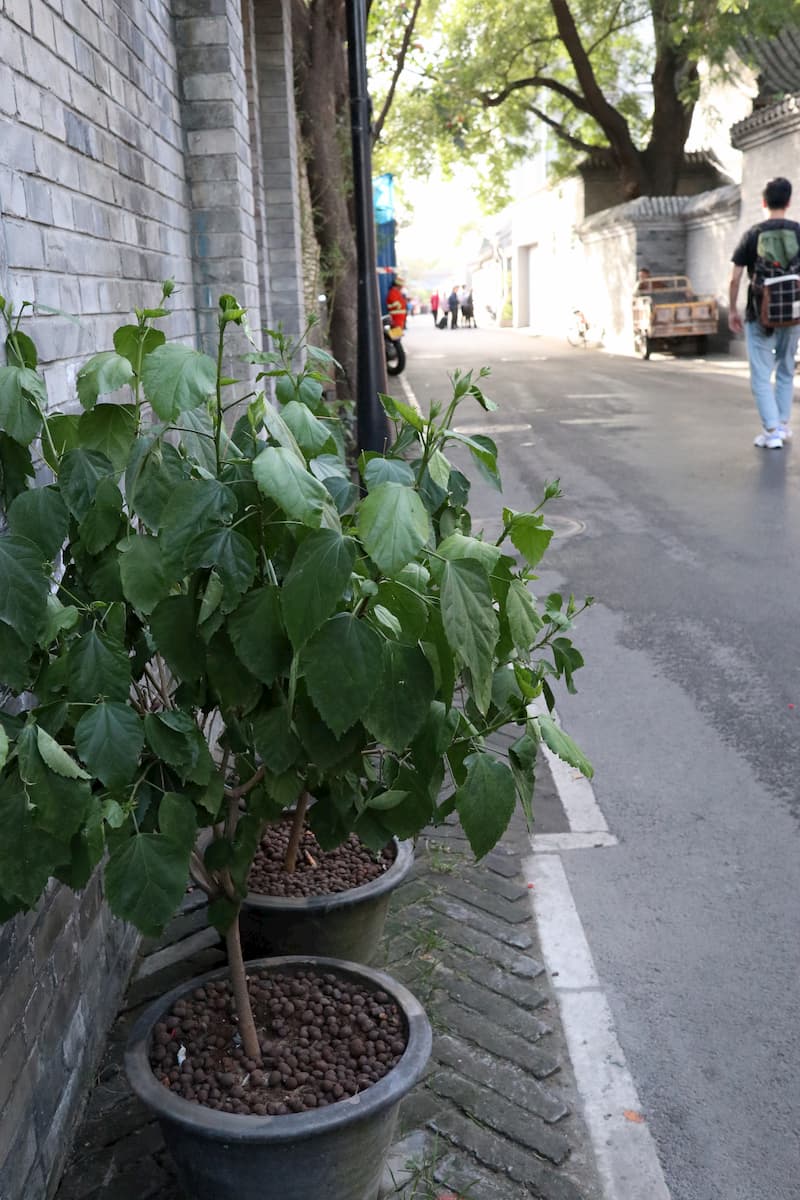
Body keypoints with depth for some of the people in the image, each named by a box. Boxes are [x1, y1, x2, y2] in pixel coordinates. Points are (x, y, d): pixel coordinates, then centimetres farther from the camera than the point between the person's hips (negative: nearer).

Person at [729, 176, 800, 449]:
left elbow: (735, 278, -4)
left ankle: (771, 431, -6)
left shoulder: (753, 234, -3)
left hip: (759, 314, -2)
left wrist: (732, 310, 6)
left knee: (761, 376, 2)